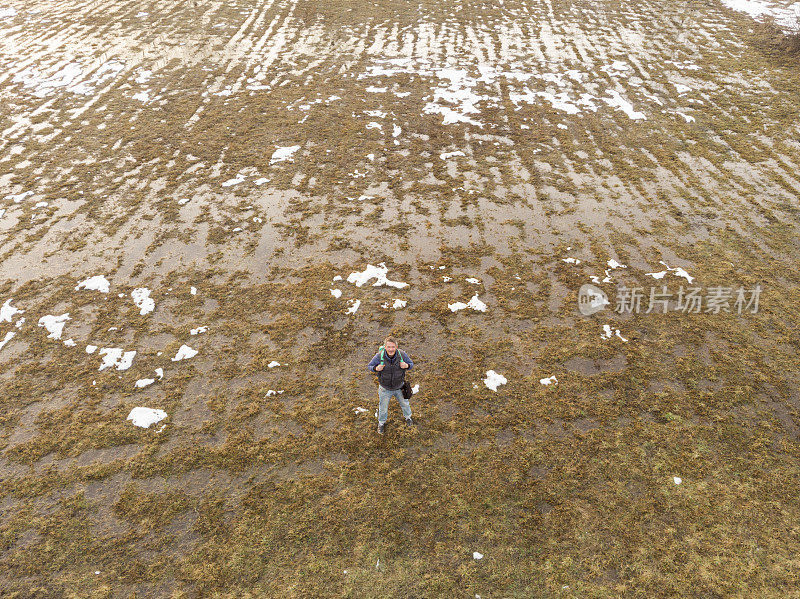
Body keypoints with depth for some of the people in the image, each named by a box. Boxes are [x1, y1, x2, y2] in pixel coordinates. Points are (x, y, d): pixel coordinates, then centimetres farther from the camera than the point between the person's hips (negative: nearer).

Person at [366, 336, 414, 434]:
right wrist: (376, 368, -34)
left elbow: (411, 364, -7)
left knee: (404, 403, 26)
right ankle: (381, 422, 53)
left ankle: (408, 417, 59)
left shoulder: (402, 354, -25)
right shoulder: (379, 356, -28)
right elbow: (369, 366, -12)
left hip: (399, 387, 1)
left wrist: (406, 366, -31)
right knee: (383, 407, 22)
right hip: (385, 388, -1)